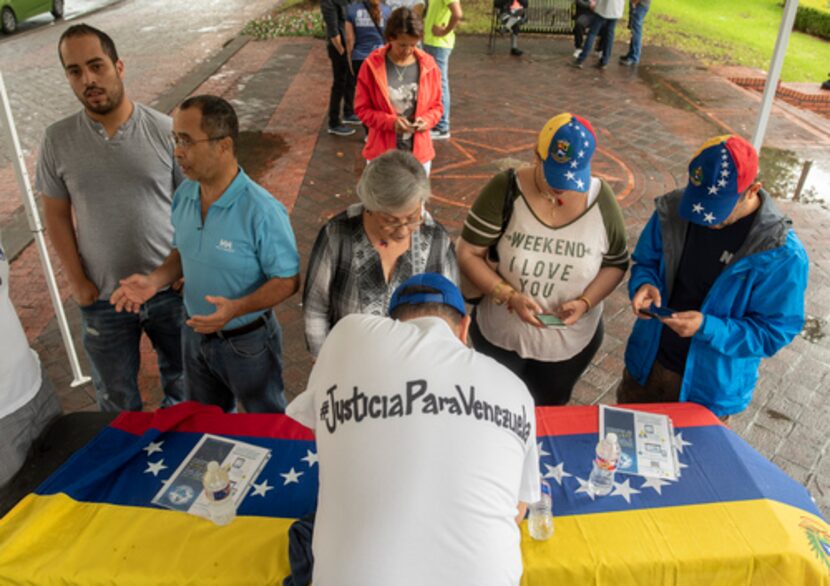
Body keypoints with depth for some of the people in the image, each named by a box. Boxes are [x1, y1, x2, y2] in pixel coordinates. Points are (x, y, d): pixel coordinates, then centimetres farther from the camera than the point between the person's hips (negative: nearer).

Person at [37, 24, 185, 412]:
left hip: (170, 287, -1)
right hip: (102, 297, 1)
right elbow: (56, 216, 2)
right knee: (116, 398, 18)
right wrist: (76, 280, -3)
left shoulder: (164, 129, -10)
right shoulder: (57, 140, -5)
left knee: (181, 378, 21)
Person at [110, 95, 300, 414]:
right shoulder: (184, 195, -7)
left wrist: (238, 308, -36)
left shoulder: (262, 211, -29)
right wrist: (155, 280, -10)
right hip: (196, 333, 6)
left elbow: (288, 280, -22)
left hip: (248, 341, -6)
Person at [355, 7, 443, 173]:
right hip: (382, 152, -2)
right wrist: (390, 122, -21)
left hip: (419, 152, 2)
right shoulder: (372, 65, -10)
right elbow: (362, 109, -5)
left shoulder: (428, 65, -3)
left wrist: (426, 120, -16)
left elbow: (436, 106, 7)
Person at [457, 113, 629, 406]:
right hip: (500, 334, -1)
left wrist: (585, 302, -20)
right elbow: (468, 254, -16)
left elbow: (616, 263, -3)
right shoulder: (505, 191, -21)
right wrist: (510, 296, -29)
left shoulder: (601, 199, -15)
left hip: (570, 343, 2)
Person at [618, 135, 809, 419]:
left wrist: (707, 328, -31)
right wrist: (644, 284, -21)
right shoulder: (673, 210, -13)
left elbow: (774, 333, -16)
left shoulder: (782, 254, -24)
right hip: (646, 365, 4)